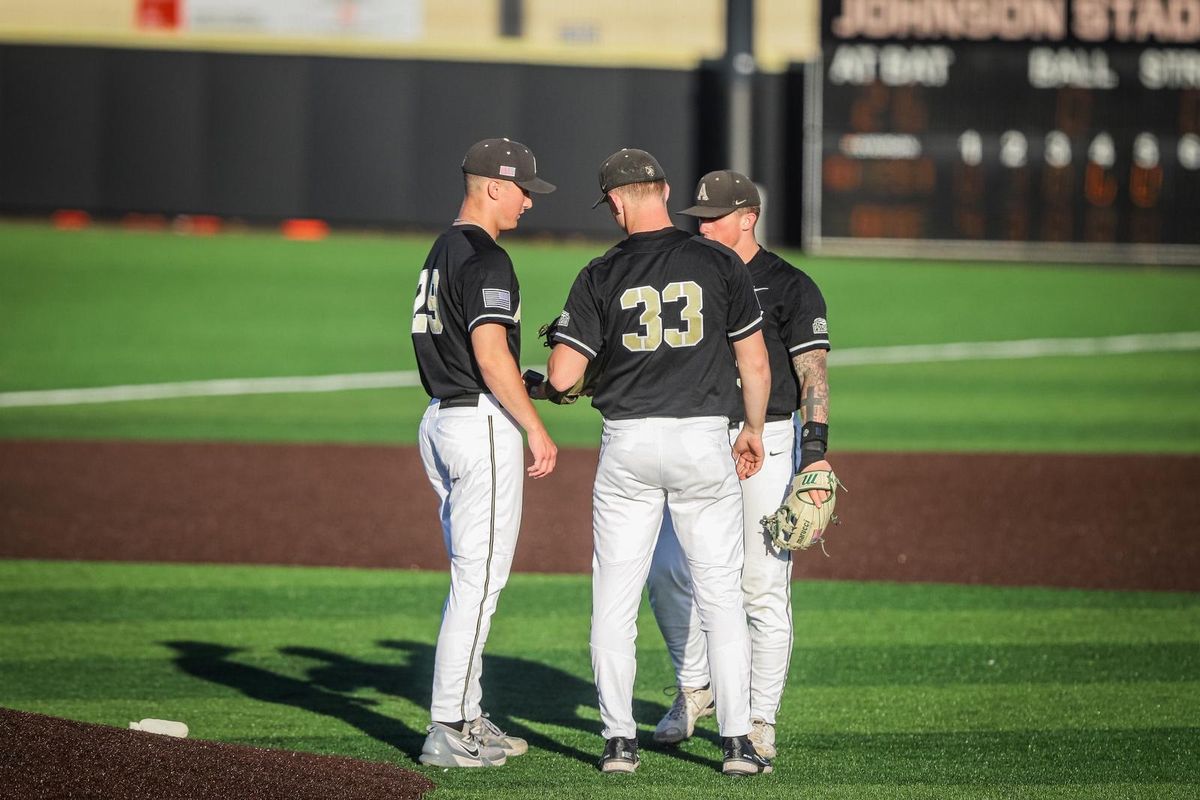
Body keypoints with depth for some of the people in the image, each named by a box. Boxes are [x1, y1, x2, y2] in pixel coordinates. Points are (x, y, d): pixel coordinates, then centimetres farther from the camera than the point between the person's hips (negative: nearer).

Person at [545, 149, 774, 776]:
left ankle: (619, 741, 7)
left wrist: (549, 385, 19)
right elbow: (755, 362, 1)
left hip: (628, 443, 0)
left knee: (614, 599, 8)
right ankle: (737, 742, 2)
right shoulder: (720, 264, -1)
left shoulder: (601, 276, -3)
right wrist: (753, 431, 16)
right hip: (704, 439, 0)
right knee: (721, 595, 5)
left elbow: (561, 377, -5)